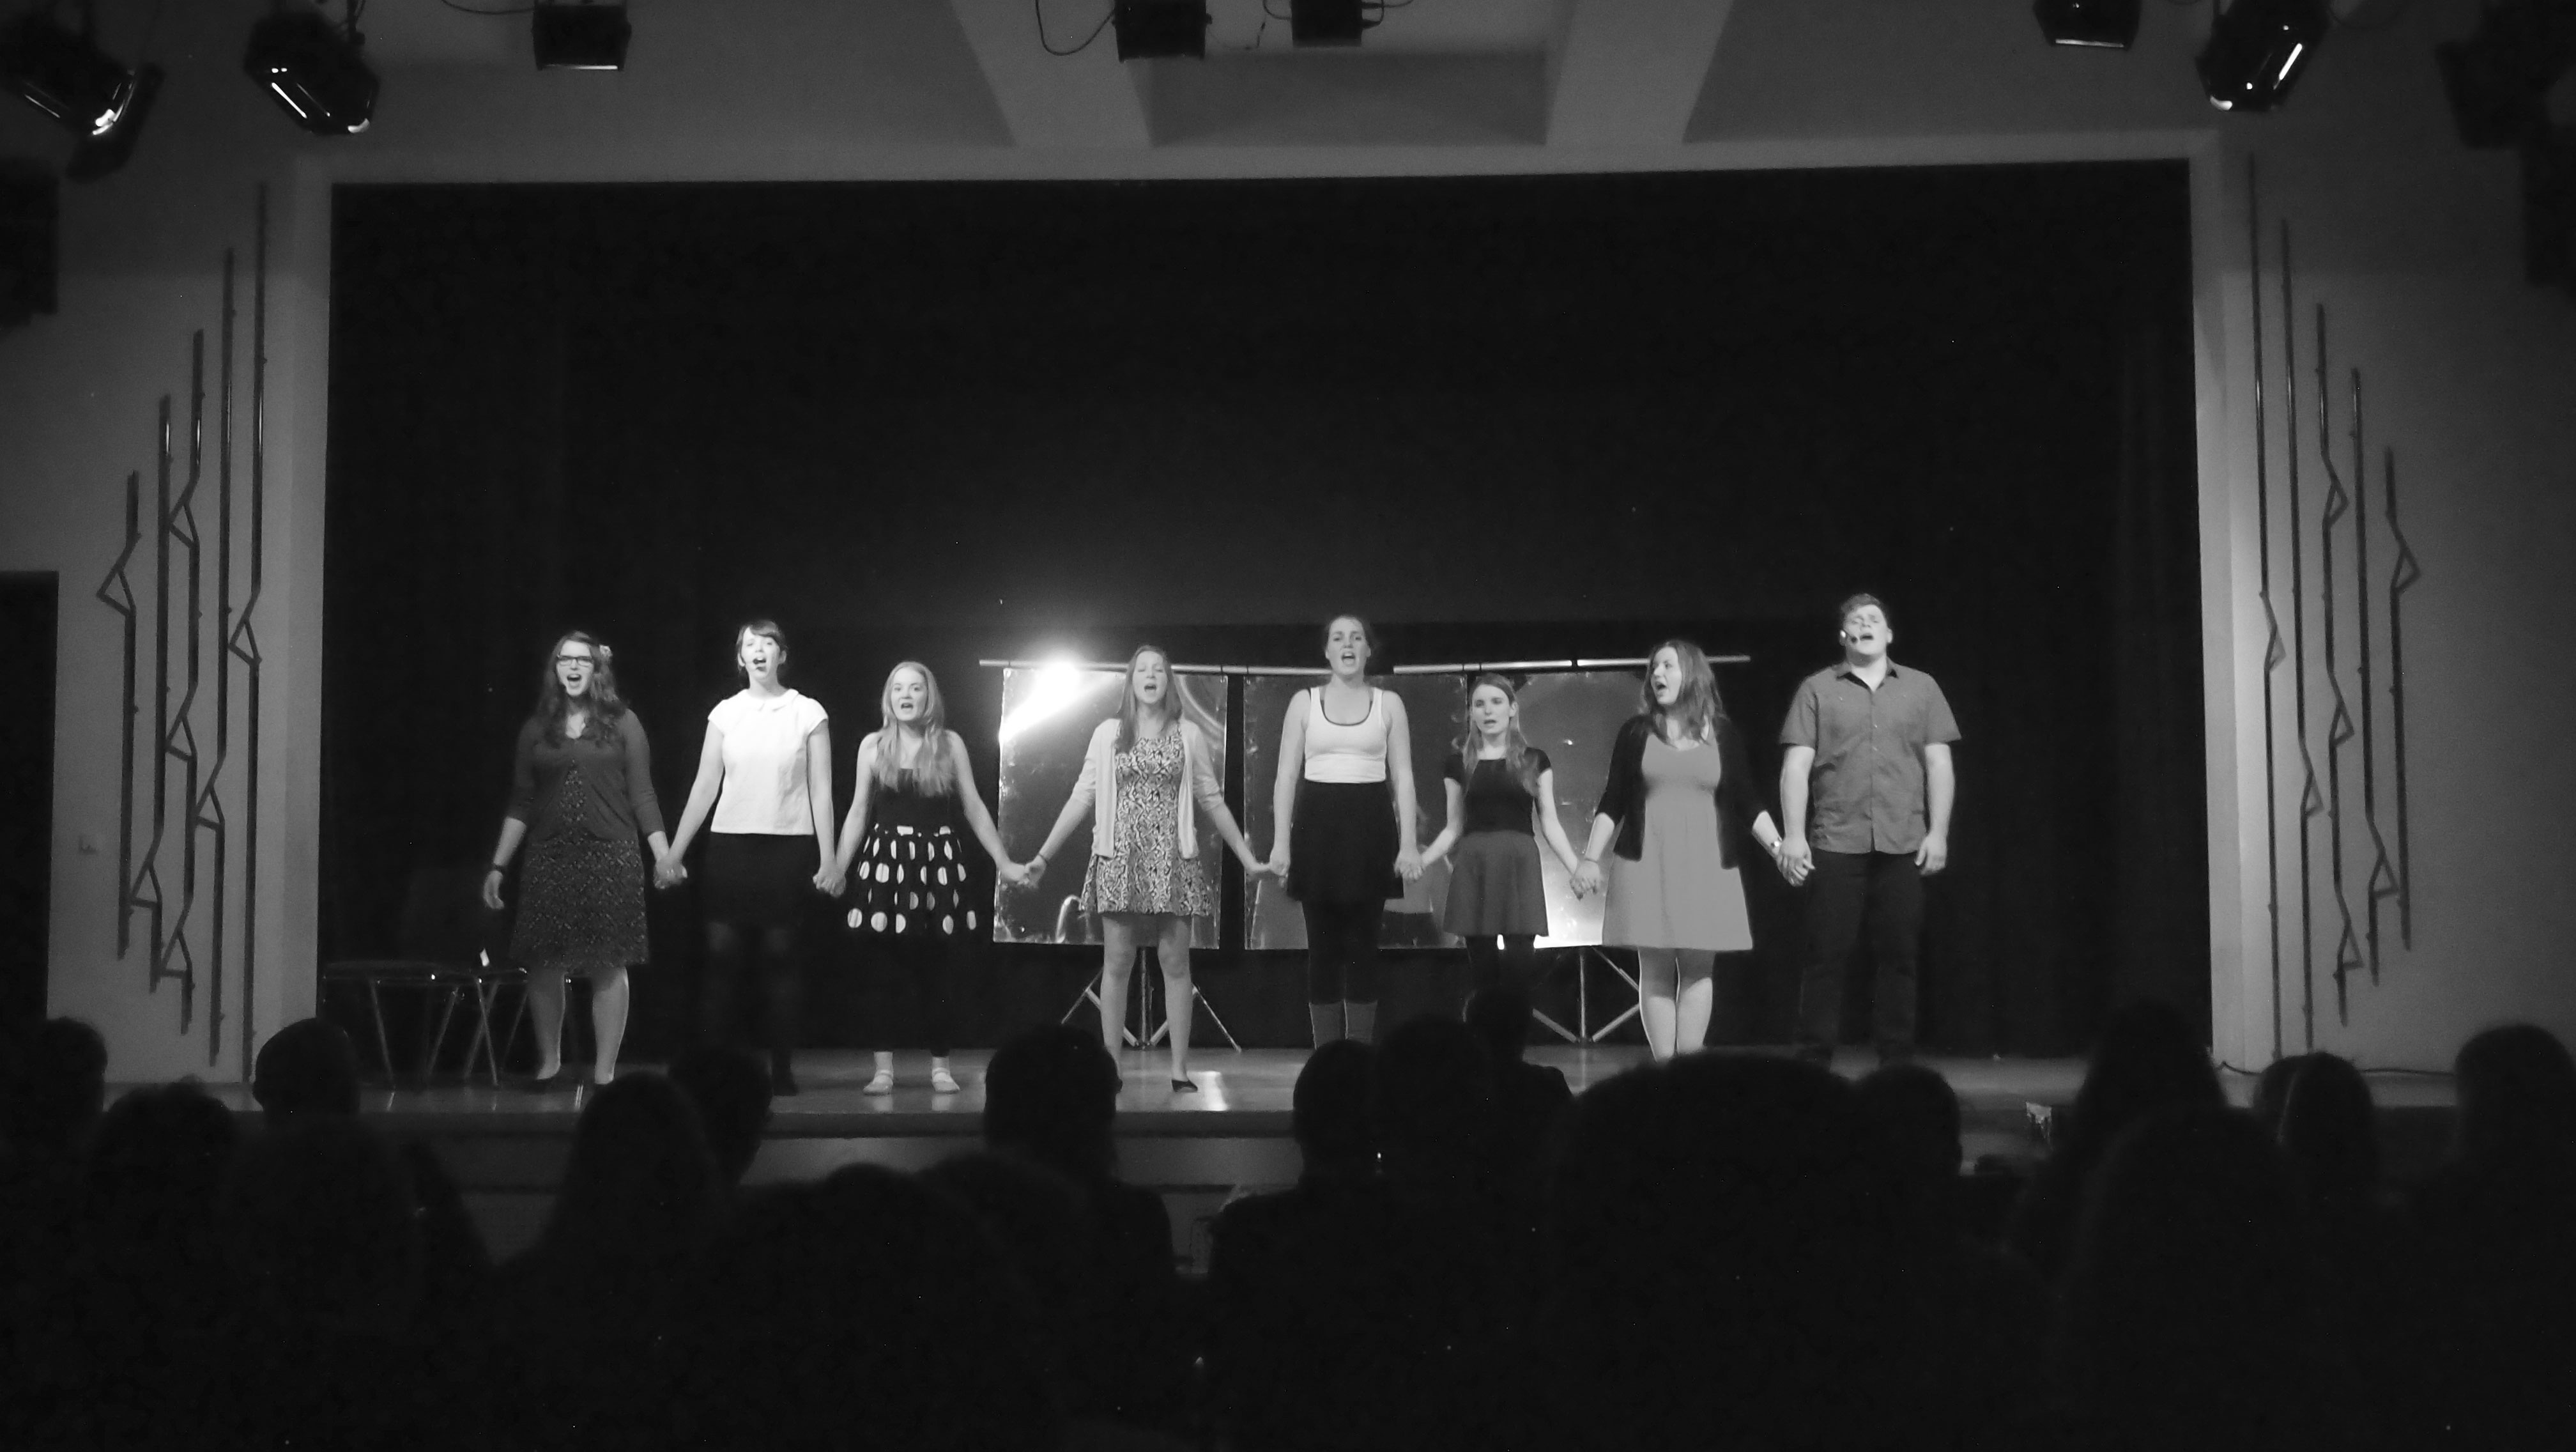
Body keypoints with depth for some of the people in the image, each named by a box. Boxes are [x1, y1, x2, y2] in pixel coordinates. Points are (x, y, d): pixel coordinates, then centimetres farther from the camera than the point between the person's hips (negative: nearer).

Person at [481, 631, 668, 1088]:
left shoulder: (623, 723, 5)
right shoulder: (537, 728, 10)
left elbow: (642, 796, 3)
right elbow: (521, 804, 11)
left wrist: (664, 857, -4)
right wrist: (498, 866, 7)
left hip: (610, 858, -2)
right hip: (549, 859, 2)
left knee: (608, 966, -1)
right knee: (544, 966, 2)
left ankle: (605, 1071, 6)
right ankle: (549, 1063, 19)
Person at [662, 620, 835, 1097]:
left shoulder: (808, 713, 3)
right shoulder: (725, 714, 7)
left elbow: (821, 792, 3)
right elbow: (704, 787, 8)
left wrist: (828, 858, -2)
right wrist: (674, 852, 5)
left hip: (789, 846, -1)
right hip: (730, 844, 1)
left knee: (779, 958, 0)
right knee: (722, 957, -2)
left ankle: (780, 1070, 6)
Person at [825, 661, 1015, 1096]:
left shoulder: (950, 744, 4)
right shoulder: (873, 746, 5)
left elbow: (974, 808, 6)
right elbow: (858, 812, 7)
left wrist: (1003, 863, 3)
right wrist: (838, 867, 0)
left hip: (937, 860, 0)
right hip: (887, 859, 0)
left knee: (934, 967, 2)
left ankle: (940, 1065, 10)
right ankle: (884, 1066, 5)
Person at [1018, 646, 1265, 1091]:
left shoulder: (1189, 735, 6)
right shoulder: (1108, 734, 6)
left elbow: (1212, 800, 10)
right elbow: (1081, 798, 6)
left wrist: (1247, 856, 8)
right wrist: (1043, 856, 2)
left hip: (1173, 860, 0)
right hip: (1119, 858, 0)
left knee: (1176, 963, 0)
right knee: (1116, 962, 1)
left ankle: (1180, 1070, 3)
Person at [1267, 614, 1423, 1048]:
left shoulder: (1388, 703, 8)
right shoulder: (1304, 702, 8)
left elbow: (1403, 777, 5)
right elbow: (1287, 776, 5)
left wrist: (1408, 843, -4)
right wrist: (1280, 842, -4)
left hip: (1370, 823, 0)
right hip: (1318, 821, 0)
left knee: (1362, 944, 0)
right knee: (1322, 944, 0)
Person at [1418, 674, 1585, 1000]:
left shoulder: (1534, 761, 8)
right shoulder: (1458, 763, 10)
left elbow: (1549, 823, 7)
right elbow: (1454, 828, 13)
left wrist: (1577, 869, -4)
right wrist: (1417, 862, 0)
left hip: (1519, 863, -1)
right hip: (1474, 866, 1)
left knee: (1521, 958, -12)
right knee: (1481, 960, -2)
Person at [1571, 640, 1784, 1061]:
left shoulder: (1722, 734, 5)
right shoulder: (1637, 732, 5)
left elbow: (1746, 802, 5)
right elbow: (1613, 803, 6)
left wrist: (1778, 846, -7)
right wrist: (1591, 858, -1)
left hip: (1704, 864, 0)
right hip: (1646, 863, 0)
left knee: (1697, 966, -2)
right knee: (1655, 968, -1)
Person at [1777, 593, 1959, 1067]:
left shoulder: (1921, 688, 13)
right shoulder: (1817, 690, 8)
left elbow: (1939, 764, 9)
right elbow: (1796, 767, 4)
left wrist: (1938, 832, 0)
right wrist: (1794, 836, -5)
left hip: (1905, 846, 1)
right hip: (1836, 845, -1)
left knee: (1898, 956, 3)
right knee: (1826, 955, -2)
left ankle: (1897, 1060, 10)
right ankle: (1813, 1061, 3)